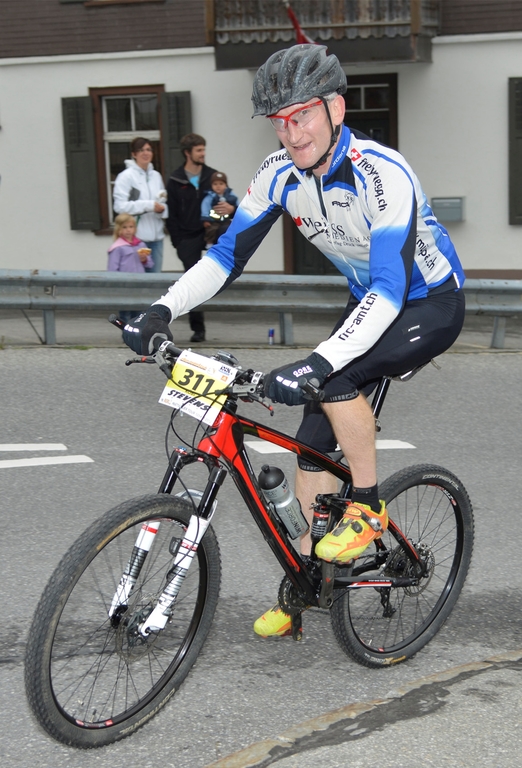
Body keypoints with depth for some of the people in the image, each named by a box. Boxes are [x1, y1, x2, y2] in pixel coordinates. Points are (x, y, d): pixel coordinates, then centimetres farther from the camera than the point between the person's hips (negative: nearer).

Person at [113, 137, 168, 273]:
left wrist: (162, 209, -6)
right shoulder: (126, 176, -5)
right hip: (137, 236, -6)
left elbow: (164, 202, 18)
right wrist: (149, 205, -16)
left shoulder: (156, 176, 14)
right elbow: (119, 206, -14)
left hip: (156, 235, 6)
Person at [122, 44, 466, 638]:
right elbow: (228, 253, -7)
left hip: (430, 304, -7)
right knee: (314, 439, 0)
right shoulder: (281, 174, -13)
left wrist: (317, 365, -53)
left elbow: (390, 290, -41)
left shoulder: (382, 175, -34)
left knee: (335, 377, -32)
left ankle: (368, 507, -10)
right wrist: (163, 310, -24)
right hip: (369, 302, 7)